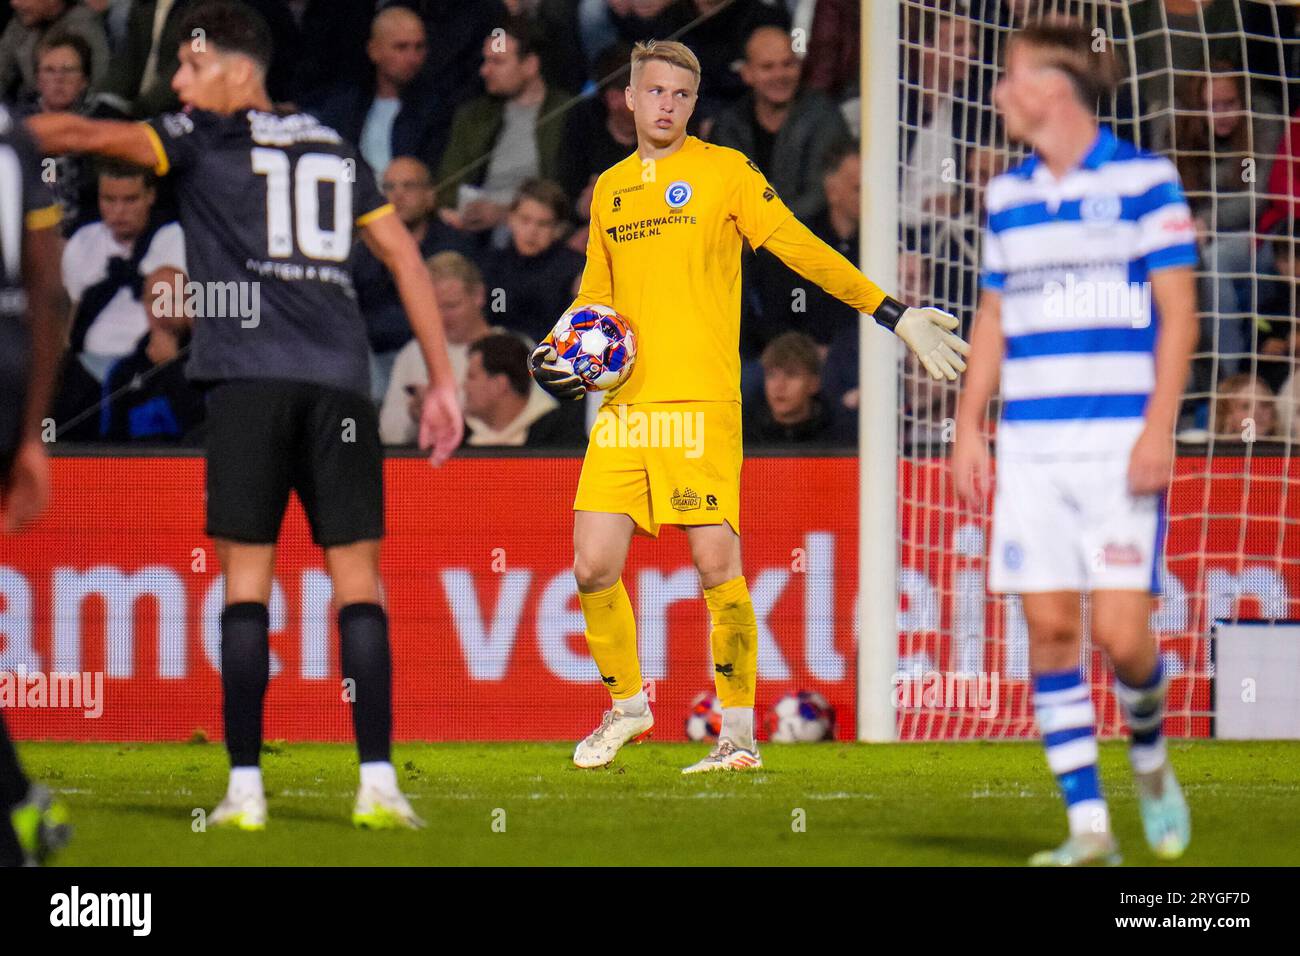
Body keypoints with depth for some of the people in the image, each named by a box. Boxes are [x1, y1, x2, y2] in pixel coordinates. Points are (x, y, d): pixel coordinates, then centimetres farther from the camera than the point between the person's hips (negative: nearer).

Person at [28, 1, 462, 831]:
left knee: (247, 577, -1)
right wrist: (443, 381, 18)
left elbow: (91, 135, -4)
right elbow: (404, 255, 17)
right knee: (357, 577, 3)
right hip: (341, 377, 3)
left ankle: (246, 786, -5)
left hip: (249, 376, -3)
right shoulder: (336, 149, 20)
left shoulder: (204, 140, 7)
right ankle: (379, 783, -5)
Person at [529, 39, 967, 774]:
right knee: (594, 567, -1)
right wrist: (558, 357, 8)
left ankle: (739, 734, 1)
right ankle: (627, 706, 21)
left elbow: (804, 250, -3)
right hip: (624, 406, 5)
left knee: (717, 566, -9)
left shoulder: (723, 172, 1)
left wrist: (895, 317, -9)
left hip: (701, 402, -5)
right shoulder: (610, 188, 17)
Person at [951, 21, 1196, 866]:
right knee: (1050, 628, -3)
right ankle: (1089, 826, 1)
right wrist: (969, 427, 12)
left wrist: (1159, 429, -12)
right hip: (1030, 445, 5)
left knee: (1121, 631, -11)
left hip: (1119, 442, -5)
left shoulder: (1145, 181, -2)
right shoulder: (1009, 196, 13)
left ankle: (1149, 753, 20)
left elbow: (1179, 314, -4)